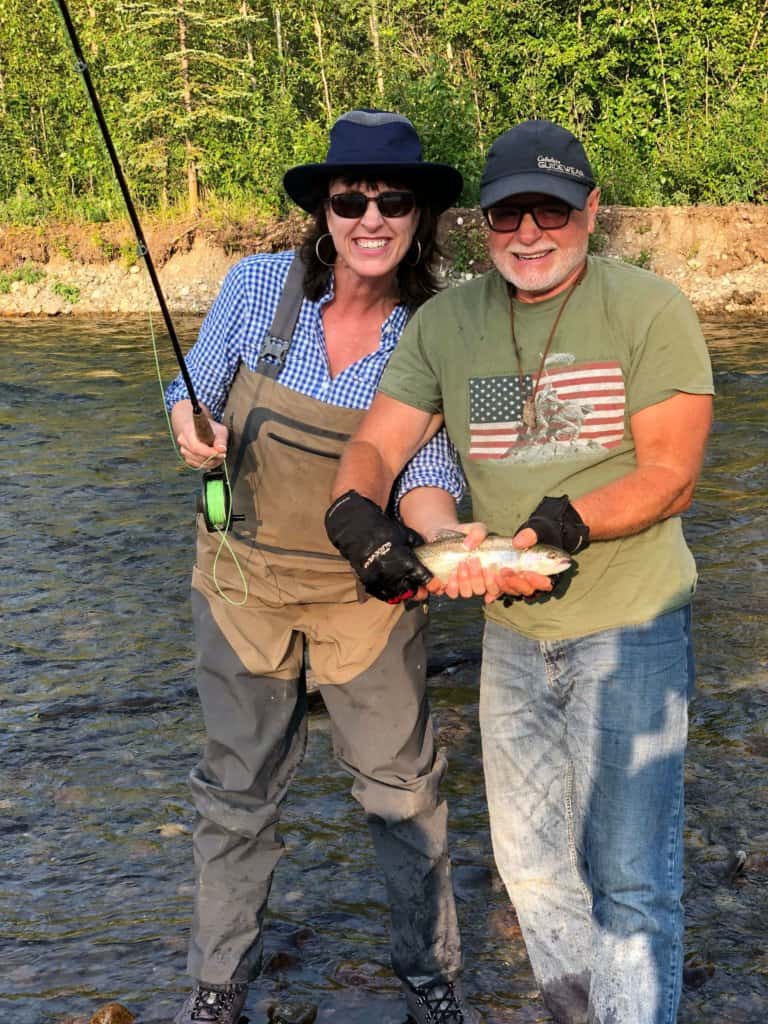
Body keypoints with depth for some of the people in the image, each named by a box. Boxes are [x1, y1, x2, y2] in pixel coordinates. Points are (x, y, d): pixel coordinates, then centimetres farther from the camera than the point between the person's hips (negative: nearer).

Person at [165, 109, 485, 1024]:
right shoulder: (259, 286, -13)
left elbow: (428, 466, -18)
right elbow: (193, 391, 0)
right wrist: (192, 429, -24)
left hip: (366, 588, 0)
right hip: (243, 573, 0)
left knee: (401, 785, 10)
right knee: (239, 788, 13)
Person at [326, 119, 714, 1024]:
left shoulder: (648, 308, -9)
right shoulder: (446, 323, 3)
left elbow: (670, 475, -13)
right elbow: (375, 445, 0)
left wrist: (565, 521, -29)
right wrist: (355, 517, -23)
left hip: (630, 627, -5)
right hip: (511, 634, 5)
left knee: (627, 875, -3)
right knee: (529, 860, 17)